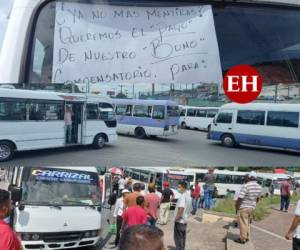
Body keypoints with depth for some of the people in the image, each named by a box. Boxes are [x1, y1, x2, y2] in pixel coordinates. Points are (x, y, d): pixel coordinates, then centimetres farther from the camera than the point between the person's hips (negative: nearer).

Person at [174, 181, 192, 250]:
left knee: (178, 238, 0)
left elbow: (181, 208, -29)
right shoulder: (189, 196, 11)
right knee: (182, 238, 16)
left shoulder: (182, 196, -19)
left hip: (179, 221, -9)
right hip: (185, 220, 9)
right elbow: (190, 209, 18)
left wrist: (176, 218, -20)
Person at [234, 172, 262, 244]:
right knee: (247, 223, 20)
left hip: (243, 207, -7)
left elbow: (240, 198, -24)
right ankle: (247, 237, 30)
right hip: (252, 207, 8)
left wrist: (236, 207, -10)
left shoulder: (246, 186, -23)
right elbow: (257, 199, 14)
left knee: (243, 223, 4)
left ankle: (242, 239, 12)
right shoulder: (259, 187, 2)